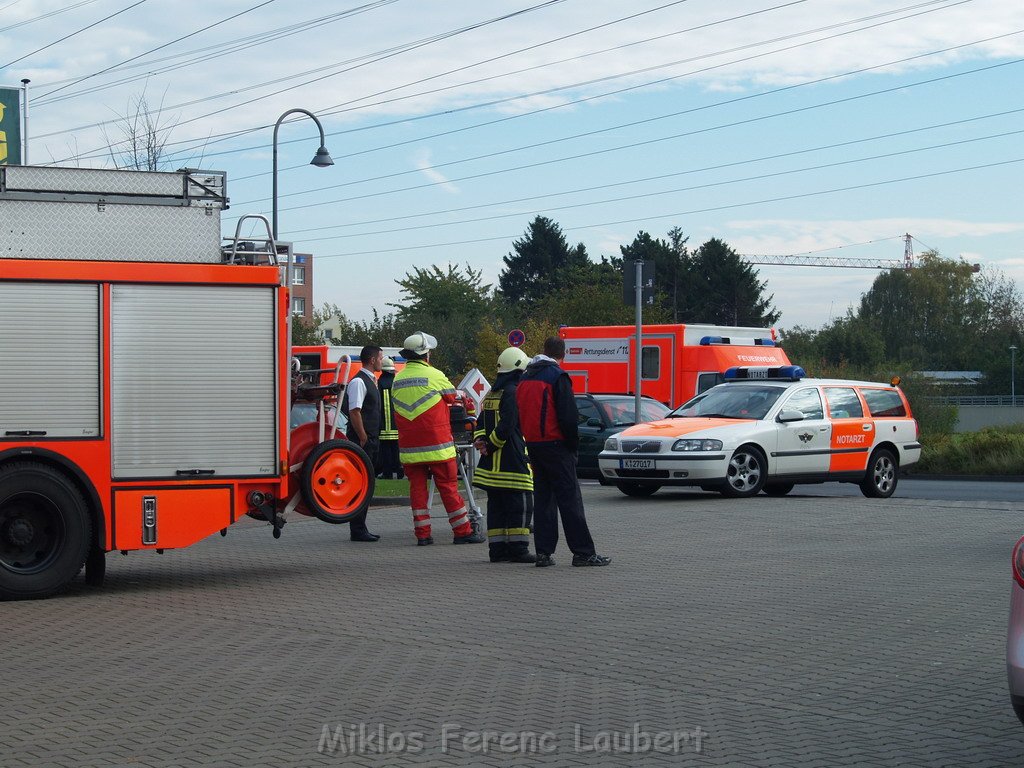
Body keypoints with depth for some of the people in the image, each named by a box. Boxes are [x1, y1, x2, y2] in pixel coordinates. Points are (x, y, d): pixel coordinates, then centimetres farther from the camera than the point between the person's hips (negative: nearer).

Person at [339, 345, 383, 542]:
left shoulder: (370, 381, 18)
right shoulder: (358, 382, -13)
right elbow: (354, 412, -20)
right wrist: (363, 439, -19)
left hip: (371, 441, 10)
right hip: (362, 441, -10)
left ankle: (360, 528, 17)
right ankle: (357, 531, -7)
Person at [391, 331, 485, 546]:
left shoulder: (397, 381, 7)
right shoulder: (435, 376, -8)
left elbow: (397, 412, 14)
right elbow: (453, 397, 6)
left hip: (409, 447, 4)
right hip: (437, 445, -4)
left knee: (417, 487, 7)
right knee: (449, 487, 1)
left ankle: (422, 534, 5)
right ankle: (463, 531, 5)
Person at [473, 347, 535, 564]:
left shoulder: (491, 394, 16)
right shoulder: (512, 393, -11)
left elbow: (481, 423, 15)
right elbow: (507, 426, -17)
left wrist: (480, 441, 1)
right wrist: (490, 445, -8)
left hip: (491, 464, 8)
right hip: (512, 462, -8)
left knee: (496, 506, 10)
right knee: (517, 505, -5)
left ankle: (497, 549, 11)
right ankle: (518, 549, -5)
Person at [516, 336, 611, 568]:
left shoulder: (525, 378, 14)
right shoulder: (557, 376, -10)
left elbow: (520, 415, 16)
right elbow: (568, 416, -15)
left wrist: (530, 441, 16)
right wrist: (573, 442, -4)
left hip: (532, 445, 7)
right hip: (555, 444, -7)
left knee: (542, 498, 11)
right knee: (569, 499, -6)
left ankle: (543, 552, 8)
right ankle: (583, 552, -8)